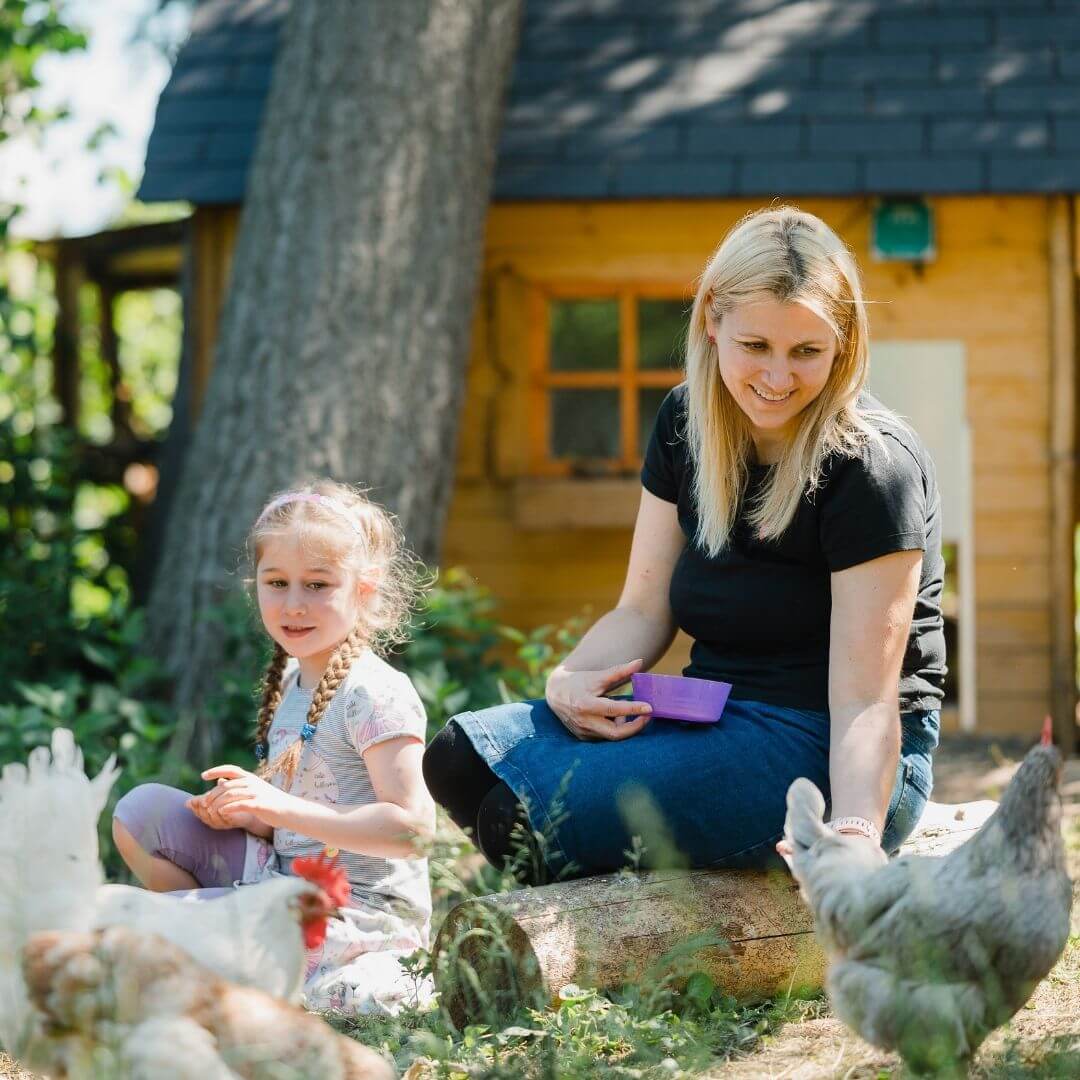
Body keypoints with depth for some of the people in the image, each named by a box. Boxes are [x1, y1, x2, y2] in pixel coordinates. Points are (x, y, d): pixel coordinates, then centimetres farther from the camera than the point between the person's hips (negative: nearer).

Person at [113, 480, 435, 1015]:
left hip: (357, 909, -9)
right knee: (141, 809, 3)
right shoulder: (290, 681, 12)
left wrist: (281, 808, -25)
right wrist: (246, 814, -2)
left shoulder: (377, 695, -15)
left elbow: (410, 828, -23)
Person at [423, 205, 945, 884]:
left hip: (824, 754, -8)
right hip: (715, 722, 8)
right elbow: (645, 611, 11)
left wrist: (853, 841, -36)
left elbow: (865, 700, -20)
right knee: (460, 758, -12)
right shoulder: (687, 424, 7)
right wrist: (570, 680, -11)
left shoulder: (873, 466, -15)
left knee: (528, 817, -26)